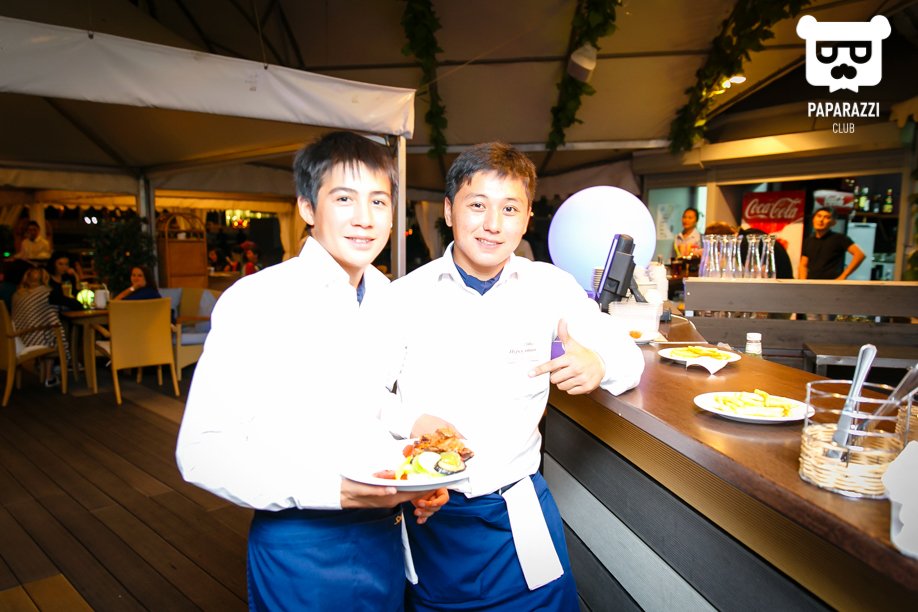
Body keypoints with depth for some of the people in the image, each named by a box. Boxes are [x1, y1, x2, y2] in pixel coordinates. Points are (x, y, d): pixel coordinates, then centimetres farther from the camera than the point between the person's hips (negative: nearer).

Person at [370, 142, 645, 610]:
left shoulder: (551, 287, -6)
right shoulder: (404, 297, -8)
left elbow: (628, 355, 2)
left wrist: (599, 366, -21)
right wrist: (409, 422, -22)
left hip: (520, 511, 1)